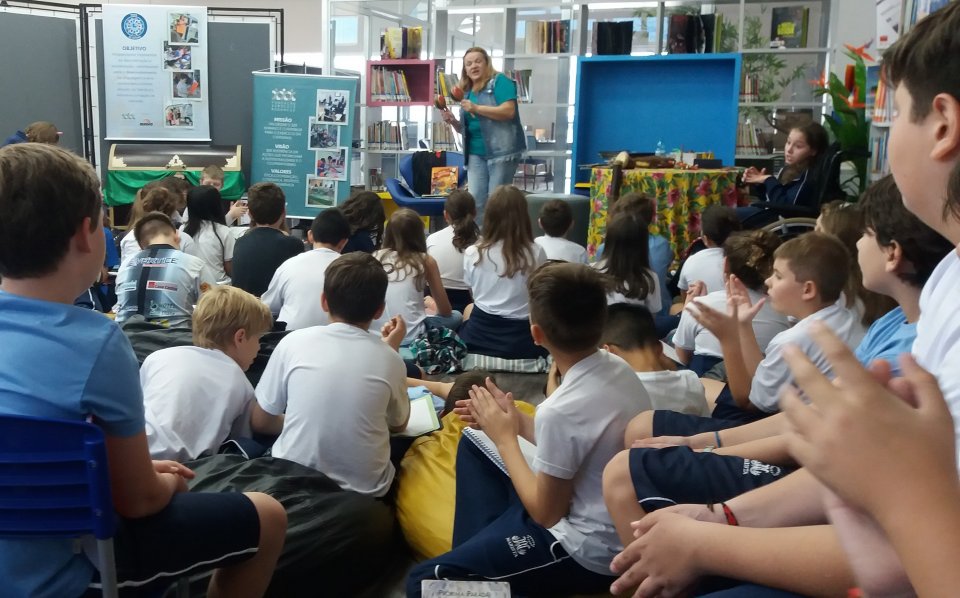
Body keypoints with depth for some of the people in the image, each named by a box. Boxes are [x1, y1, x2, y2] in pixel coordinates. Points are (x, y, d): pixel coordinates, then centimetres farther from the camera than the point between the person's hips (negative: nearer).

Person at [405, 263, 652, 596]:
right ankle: (472, 555, 21)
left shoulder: (562, 409, -30)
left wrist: (505, 439, -8)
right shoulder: (619, 368, -6)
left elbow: (546, 514, -17)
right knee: (473, 443, 20)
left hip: (588, 552, -8)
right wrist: (516, 420, 1)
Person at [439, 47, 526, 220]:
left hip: (501, 151, -6)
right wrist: (453, 121, 1)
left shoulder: (500, 81, -3)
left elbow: (509, 111, -17)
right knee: (475, 200, 0)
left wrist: (476, 108, -19)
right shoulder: (467, 91, 16)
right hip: (476, 153, 6)